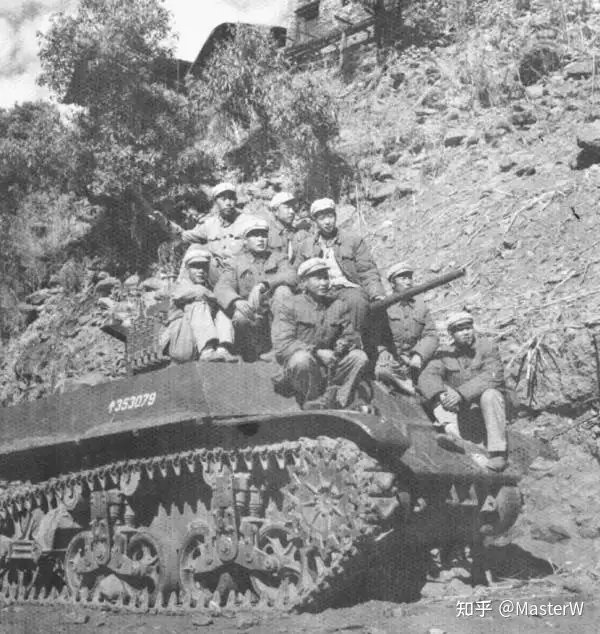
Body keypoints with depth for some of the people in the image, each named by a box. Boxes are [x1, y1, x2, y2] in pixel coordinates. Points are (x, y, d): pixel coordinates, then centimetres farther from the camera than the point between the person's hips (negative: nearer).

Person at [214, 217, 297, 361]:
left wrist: (262, 285, -23)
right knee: (241, 316, -35)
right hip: (251, 311, -1)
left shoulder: (278, 258, 16)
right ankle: (257, 353, -12)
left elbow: (291, 276, -7)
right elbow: (222, 287, -4)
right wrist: (237, 301, -28)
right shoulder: (235, 262, 14)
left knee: (283, 290, -27)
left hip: (274, 312, 1)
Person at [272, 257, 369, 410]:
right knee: (302, 357, -36)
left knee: (360, 357, -18)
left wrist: (344, 344, -15)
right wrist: (317, 352, -22)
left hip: (331, 368, 4)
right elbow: (281, 345, -13)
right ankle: (312, 403, -17)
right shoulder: (291, 307, -2)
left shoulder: (339, 306, 13)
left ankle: (327, 402, -27)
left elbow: (353, 336, 11)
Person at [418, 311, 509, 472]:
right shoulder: (445, 356, 6)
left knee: (489, 394, -34)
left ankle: (498, 453, -33)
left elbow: (492, 376, -21)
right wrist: (440, 394, -33)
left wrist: (461, 393, -33)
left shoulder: (488, 347, -4)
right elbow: (427, 376, -10)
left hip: (488, 410, -3)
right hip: (462, 413, 3)